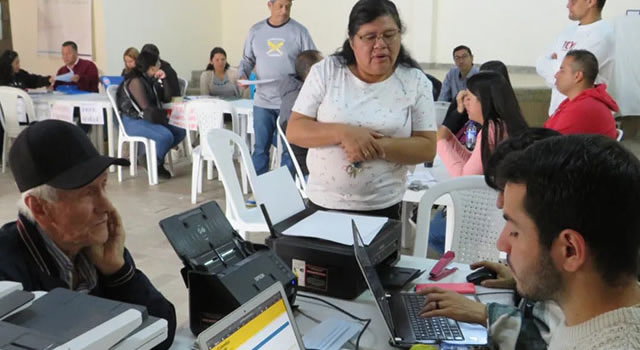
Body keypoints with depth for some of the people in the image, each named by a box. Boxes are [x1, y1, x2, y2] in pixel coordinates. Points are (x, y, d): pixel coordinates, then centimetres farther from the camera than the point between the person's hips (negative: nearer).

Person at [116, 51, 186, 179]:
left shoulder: (150, 80, 13)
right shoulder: (136, 81, -14)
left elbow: (167, 99, 15)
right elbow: (146, 108, -20)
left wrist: (163, 80, 1)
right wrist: (162, 116, -7)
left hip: (149, 120, 9)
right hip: (134, 121, -9)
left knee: (180, 132, -3)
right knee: (166, 136, -29)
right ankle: (155, 164, -1)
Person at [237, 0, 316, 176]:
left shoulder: (299, 31, -2)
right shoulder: (255, 30, 6)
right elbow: (247, 59, 15)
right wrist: (242, 74, -5)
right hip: (262, 102, 2)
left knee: (289, 149, 5)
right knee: (260, 148, 7)